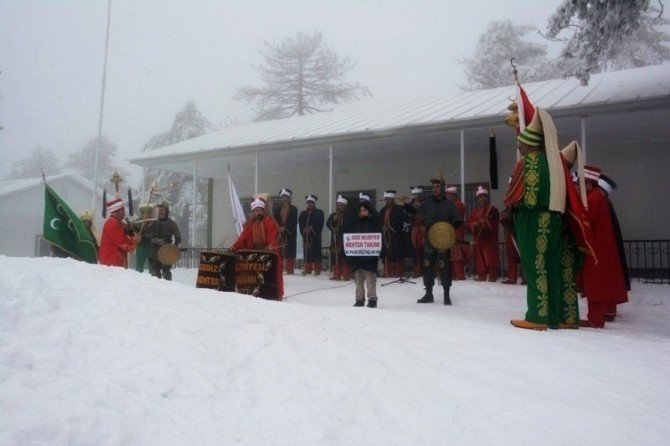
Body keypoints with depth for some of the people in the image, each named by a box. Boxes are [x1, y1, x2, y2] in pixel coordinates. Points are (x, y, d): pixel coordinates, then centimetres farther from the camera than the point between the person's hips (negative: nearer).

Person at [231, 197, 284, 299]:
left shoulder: (269, 221, -4)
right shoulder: (250, 224, 11)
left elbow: (273, 236, -16)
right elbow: (243, 237, 6)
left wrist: (270, 247, -33)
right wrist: (234, 247, -7)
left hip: (271, 253, -4)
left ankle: (277, 295, 8)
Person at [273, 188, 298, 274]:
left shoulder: (294, 209, 4)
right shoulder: (278, 209, 13)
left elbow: (294, 222, -4)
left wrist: (285, 228, -14)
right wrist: (278, 229, -10)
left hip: (290, 234, -2)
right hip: (279, 234, 2)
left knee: (290, 253, -5)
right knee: (279, 253, -3)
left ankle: (290, 270, -3)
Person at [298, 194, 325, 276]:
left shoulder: (319, 212, 7)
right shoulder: (303, 213, 19)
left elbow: (320, 224, -5)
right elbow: (300, 224, 6)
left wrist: (311, 229, -16)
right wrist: (304, 229, -13)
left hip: (315, 236, -3)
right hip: (306, 236, 4)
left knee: (316, 253, -6)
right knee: (307, 253, 0)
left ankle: (317, 270, -1)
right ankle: (308, 269, 7)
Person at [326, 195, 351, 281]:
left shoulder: (348, 215, -2)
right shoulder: (332, 215, 17)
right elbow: (328, 224, 4)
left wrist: (338, 229, -11)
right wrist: (333, 220, -13)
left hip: (344, 239, -6)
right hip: (335, 239, 6)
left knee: (344, 257, -8)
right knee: (335, 257, 5)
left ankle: (345, 275, -5)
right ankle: (336, 275, 11)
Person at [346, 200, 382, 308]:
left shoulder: (374, 223, 2)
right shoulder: (355, 223, 11)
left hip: (370, 255, -4)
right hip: (356, 255, 4)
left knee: (370, 278, -4)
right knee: (358, 279, 8)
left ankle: (372, 299, 4)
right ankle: (359, 299, 15)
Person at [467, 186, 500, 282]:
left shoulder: (493, 209, 2)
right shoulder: (475, 211, 20)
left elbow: (495, 222, -8)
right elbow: (469, 223, 15)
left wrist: (485, 221, -16)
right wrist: (474, 224, -6)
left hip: (490, 237, -5)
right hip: (478, 238, 6)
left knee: (491, 256, -9)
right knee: (479, 257, 4)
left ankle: (493, 275, -7)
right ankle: (482, 275, 9)